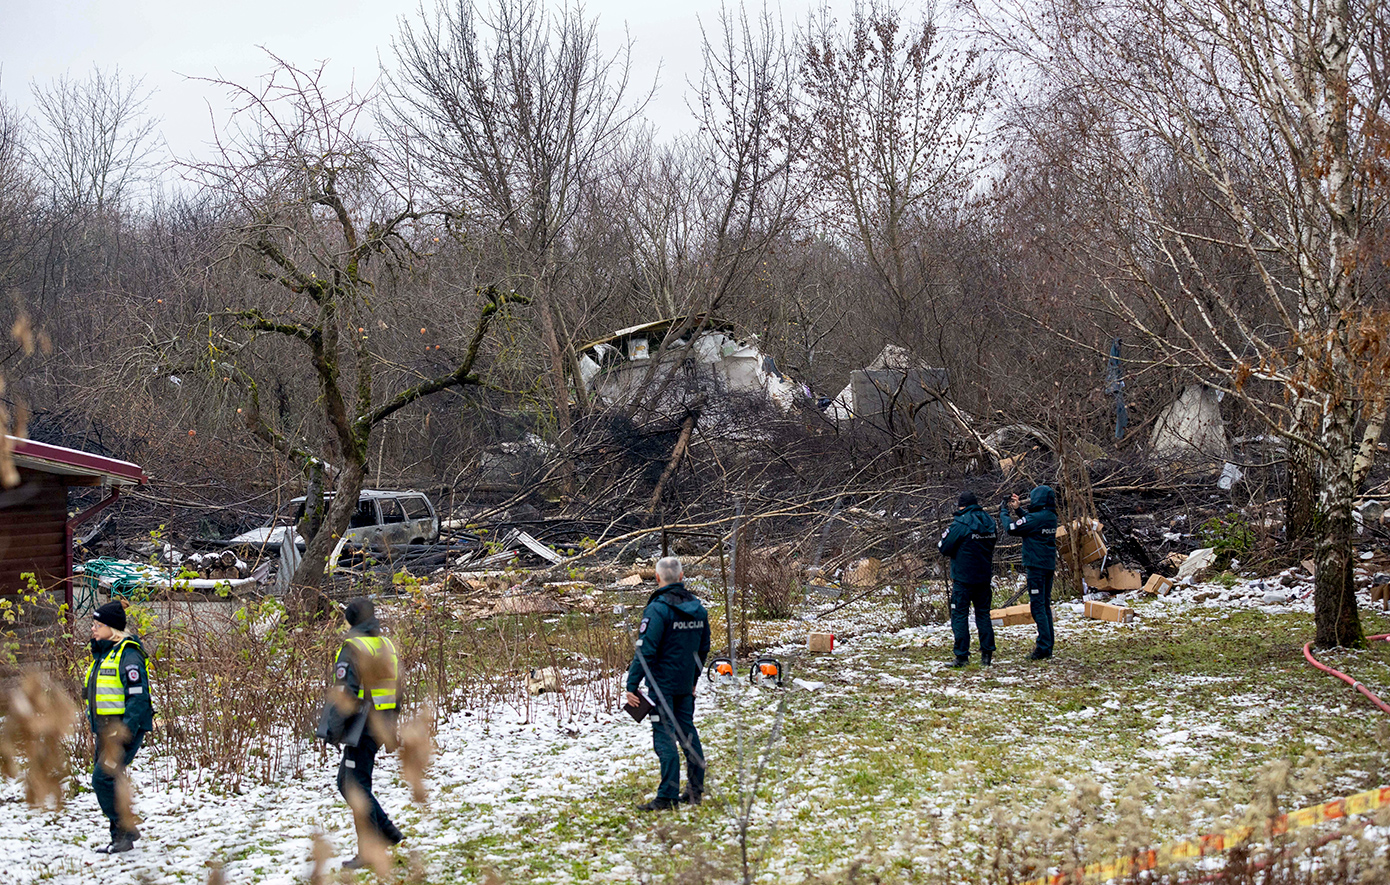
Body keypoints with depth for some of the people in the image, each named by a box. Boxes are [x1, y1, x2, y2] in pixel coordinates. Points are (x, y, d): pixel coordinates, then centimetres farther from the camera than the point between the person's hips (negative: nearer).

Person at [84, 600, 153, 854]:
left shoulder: (127, 655, -15)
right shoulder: (101, 654, 15)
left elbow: (138, 697, -20)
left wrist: (125, 731, -24)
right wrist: (94, 724, 19)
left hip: (125, 730, -10)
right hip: (105, 731, 10)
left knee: (103, 778, -15)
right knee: (109, 782, 11)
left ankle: (126, 829, -5)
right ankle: (120, 838, 19)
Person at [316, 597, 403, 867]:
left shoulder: (353, 648, -13)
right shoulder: (387, 645, 13)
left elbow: (345, 692, -19)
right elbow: (396, 689, 17)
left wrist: (333, 728, -14)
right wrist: (391, 729, 22)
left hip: (363, 727, -8)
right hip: (381, 727, 8)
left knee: (357, 786, -1)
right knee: (346, 782, 18)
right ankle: (387, 832, 18)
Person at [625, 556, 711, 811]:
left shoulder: (657, 609, -16)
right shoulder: (698, 608, 7)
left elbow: (645, 651, -19)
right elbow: (703, 648, 17)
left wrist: (632, 686, -16)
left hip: (662, 683, -7)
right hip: (686, 685, 7)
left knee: (664, 737, -5)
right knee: (688, 734, 15)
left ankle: (667, 797, -6)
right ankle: (695, 791, 20)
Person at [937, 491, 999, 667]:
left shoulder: (961, 523, -15)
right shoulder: (990, 522, 6)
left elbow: (944, 548, -12)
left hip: (963, 578, -6)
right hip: (984, 577, 6)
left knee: (960, 615, 0)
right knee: (983, 614, 13)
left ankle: (962, 656, -2)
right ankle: (987, 654, 12)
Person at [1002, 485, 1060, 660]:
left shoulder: (1036, 518, -18)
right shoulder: (1051, 517, 9)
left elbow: (1012, 528, -15)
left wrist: (1004, 512, 1)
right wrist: (1017, 509, 19)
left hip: (1036, 566, -9)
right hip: (1049, 565, 9)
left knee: (1037, 606, -7)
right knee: (1045, 605, 14)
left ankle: (1043, 647, -10)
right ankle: (1048, 646, 18)